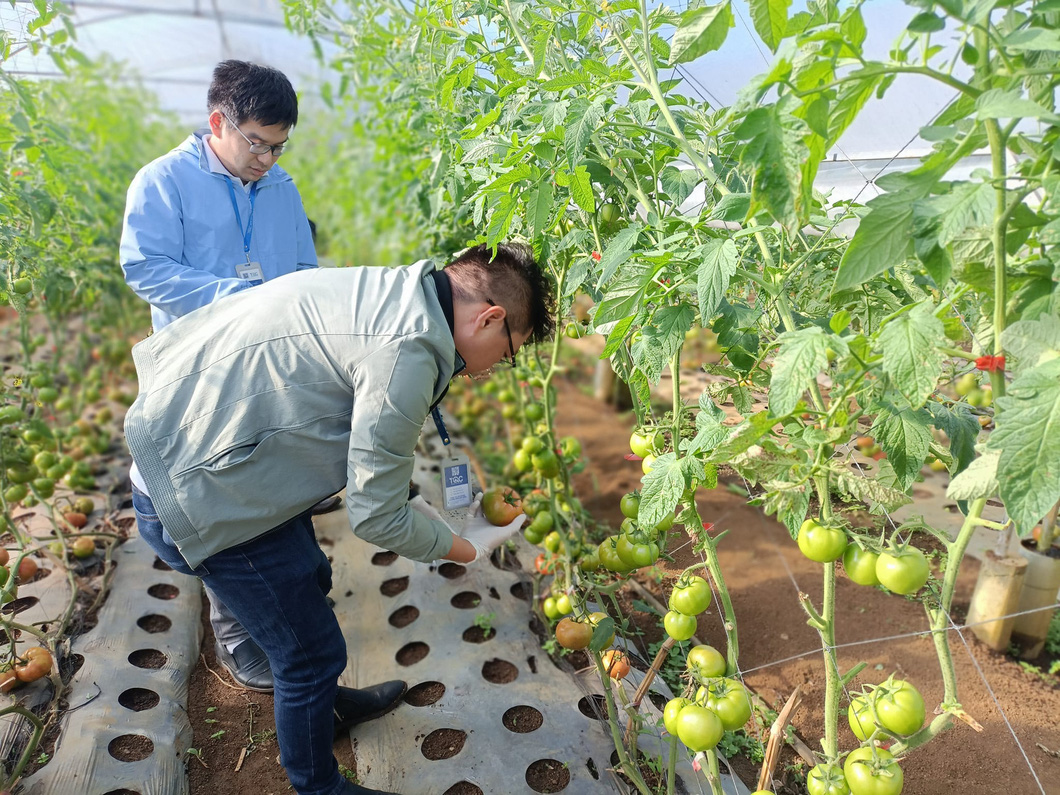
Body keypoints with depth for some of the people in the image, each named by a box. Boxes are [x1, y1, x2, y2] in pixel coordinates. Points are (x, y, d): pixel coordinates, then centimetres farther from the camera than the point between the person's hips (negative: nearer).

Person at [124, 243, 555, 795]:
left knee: (309, 582, 28)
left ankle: (328, 703, 54)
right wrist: (469, 549, -3)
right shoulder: (405, 353, -26)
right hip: (201, 499, -10)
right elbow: (376, 517, -18)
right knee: (312, 654, 7)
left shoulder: (386, 289, 2)